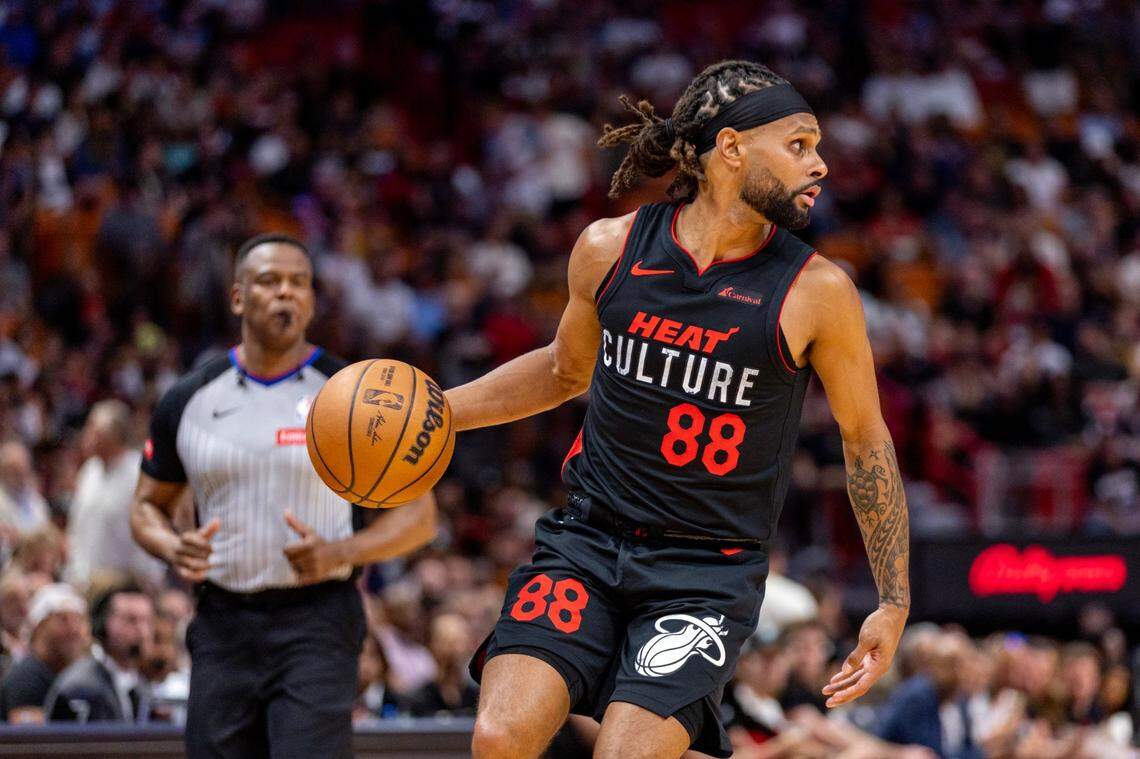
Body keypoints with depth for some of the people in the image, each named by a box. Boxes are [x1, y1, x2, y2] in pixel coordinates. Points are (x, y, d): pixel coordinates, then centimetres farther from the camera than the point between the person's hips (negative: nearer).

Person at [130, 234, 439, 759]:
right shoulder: (189, 400, 7)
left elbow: (419, 515, 1)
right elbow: (148, 505, 18)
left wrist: (339, 553, -16)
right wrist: (173, 549, -6)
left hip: (316, 622, -3)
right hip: (222, 626, 4)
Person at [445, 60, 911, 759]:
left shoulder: (816, 292, -7)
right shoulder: (609, 249, 0)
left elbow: (866, 438, 5)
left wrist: (895, 604, 4)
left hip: (708, 574, -2)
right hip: (586, 542, 2)